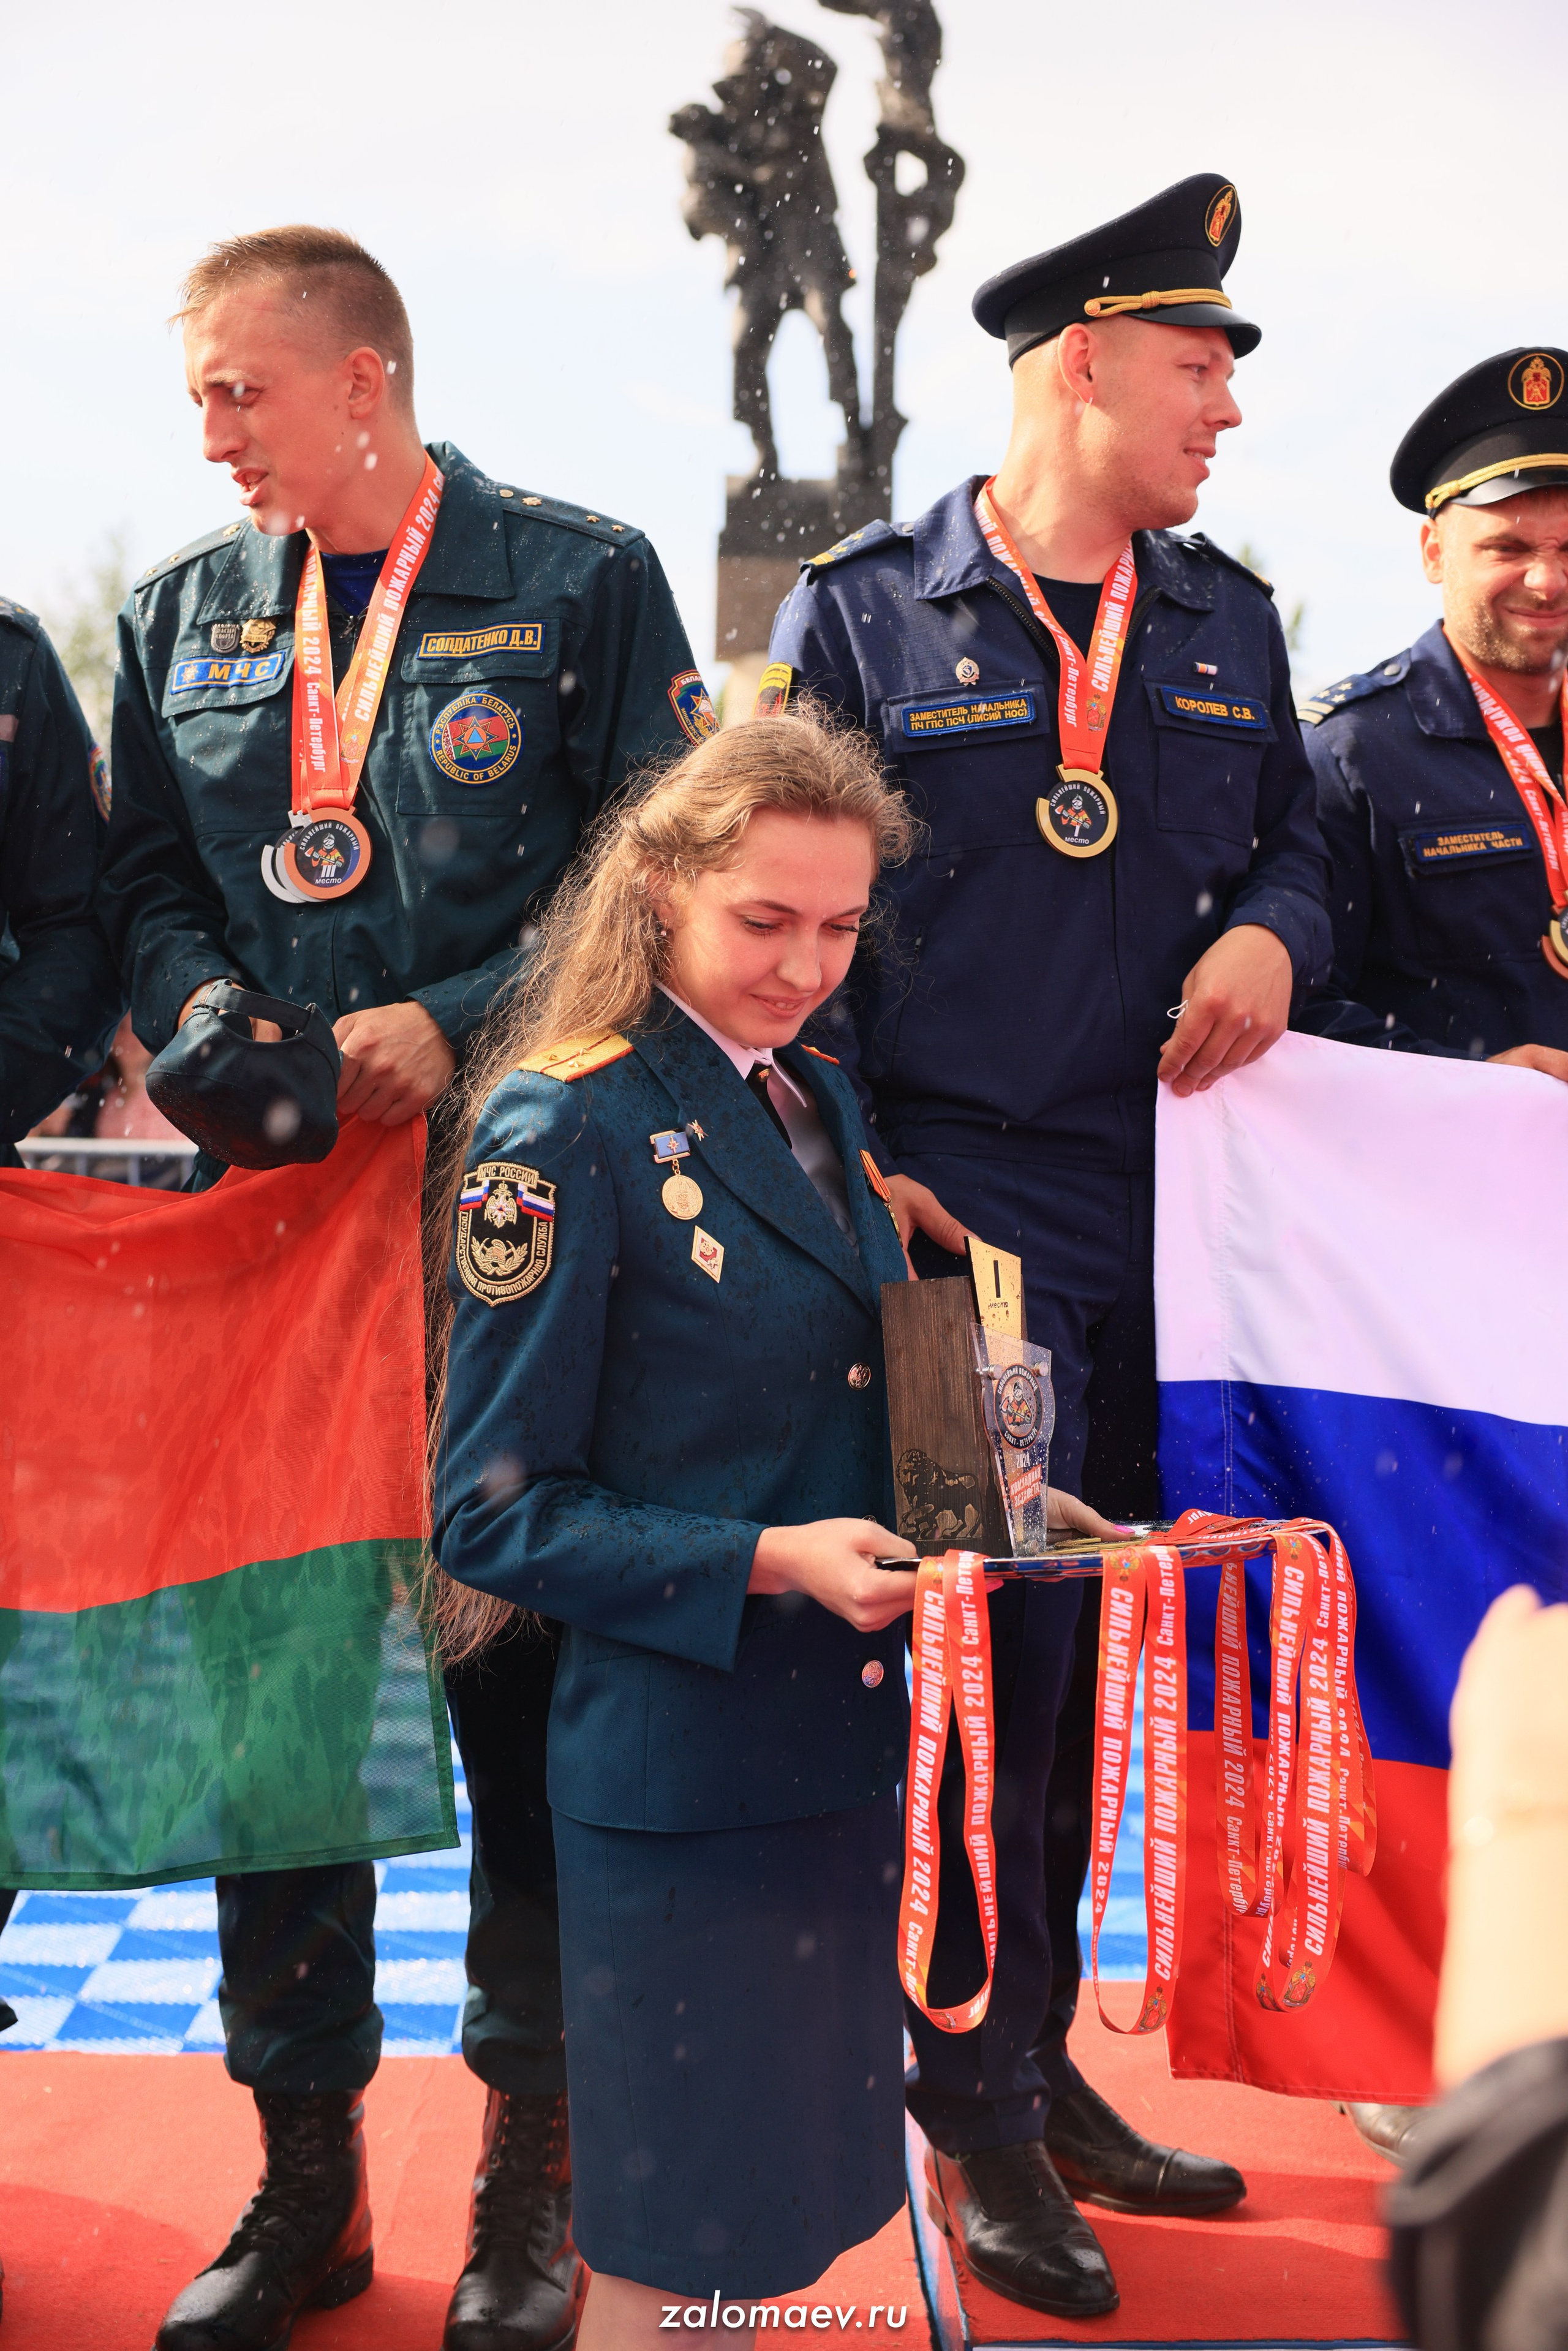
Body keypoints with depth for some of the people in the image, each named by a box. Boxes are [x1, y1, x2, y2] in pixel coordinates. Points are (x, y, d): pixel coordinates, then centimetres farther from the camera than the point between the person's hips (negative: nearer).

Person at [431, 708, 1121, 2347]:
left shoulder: (816, 1100, 10)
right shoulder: (562, 1135, -14)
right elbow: (493, 1514, -14)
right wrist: (768, 1564, -22)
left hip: (844, 1742, 7)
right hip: (679, 1765, -7)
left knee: (784, 2206, 18)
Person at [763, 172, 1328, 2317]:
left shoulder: (1226, 621, 14)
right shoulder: (863, 612, -1)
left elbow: (1292, 838, 20)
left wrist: (1268, 937, -4)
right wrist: (845, 1162, -9)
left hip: (1171, 1214, 5)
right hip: (958, 1210, -5)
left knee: (1090, 1655, 13)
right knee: (997, 1649, -4)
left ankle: (1043, 2065, 28)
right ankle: (974, 2110, 12)